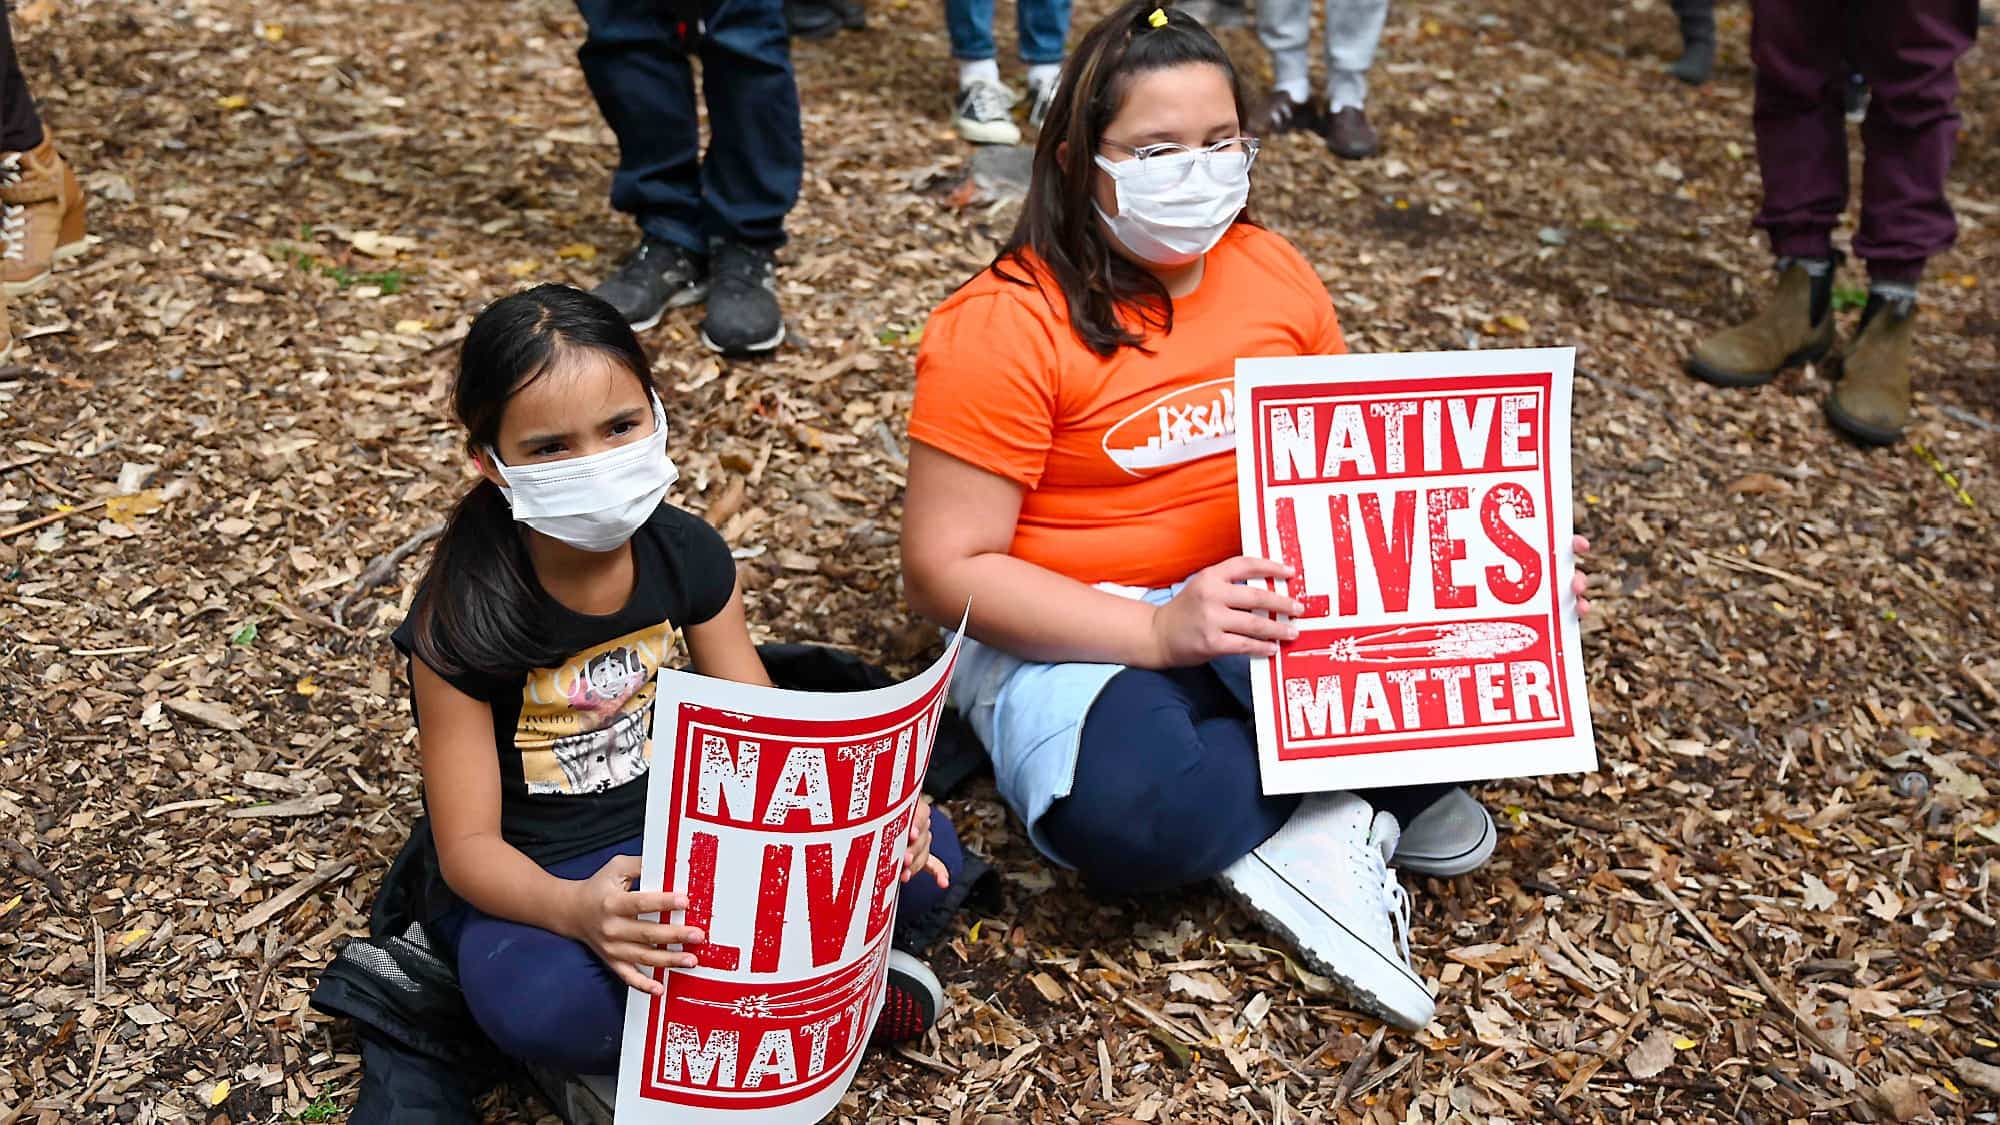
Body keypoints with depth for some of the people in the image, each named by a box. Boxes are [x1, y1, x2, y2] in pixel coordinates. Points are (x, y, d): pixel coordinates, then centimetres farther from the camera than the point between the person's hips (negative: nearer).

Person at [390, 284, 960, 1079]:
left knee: (925, 851, -13)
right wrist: (575, 909, -41)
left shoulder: (687, 553, -7)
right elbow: (468, 845, -18)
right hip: (533, 881, -4)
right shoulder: (463, 617, -20)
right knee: (535, 1002, -40)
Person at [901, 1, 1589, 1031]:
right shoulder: (1002, 327, -16)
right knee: (1124, 807, -36)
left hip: (1267, 594, 5)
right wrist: (1157, 631, -28)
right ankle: (1366, 792, -12)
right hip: (1071, 630, -5)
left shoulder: (1272, 274, 2)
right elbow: (943, 569, -17)